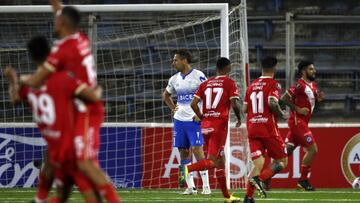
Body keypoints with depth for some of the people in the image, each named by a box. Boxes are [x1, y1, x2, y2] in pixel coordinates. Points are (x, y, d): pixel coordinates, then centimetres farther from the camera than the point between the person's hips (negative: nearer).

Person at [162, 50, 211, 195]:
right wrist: (172, 108, 13)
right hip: (179, 119, 6)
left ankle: (206, 186, -5)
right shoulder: (174, 79, 11)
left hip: (194, 119, -6)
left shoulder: (198, 76, -8)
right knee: (183, 153, 5)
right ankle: (190, 187, 10)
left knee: (197, 150, -11)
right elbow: (166, 95, 28)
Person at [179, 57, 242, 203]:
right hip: (220, 124, -6)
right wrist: (239, 118, 6)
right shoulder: (229, 83, -2)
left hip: (206, 124, 6)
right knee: (212, 161, -8)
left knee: (220, 160, 14)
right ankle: (189, 169, -34)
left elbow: (193, 104, 4)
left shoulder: (206, 83, 12)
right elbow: (234, 104, -11)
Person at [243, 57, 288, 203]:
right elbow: (272, 103, -23)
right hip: (268, 129, -6)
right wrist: (281, 114, -6)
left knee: (258, 164, 9)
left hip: (252, 129, 6)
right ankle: (259, 178, -18)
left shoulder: (251, 86, 12)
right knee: (282, 161, 7)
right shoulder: (274, 85, -6)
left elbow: (244, 109, 13)